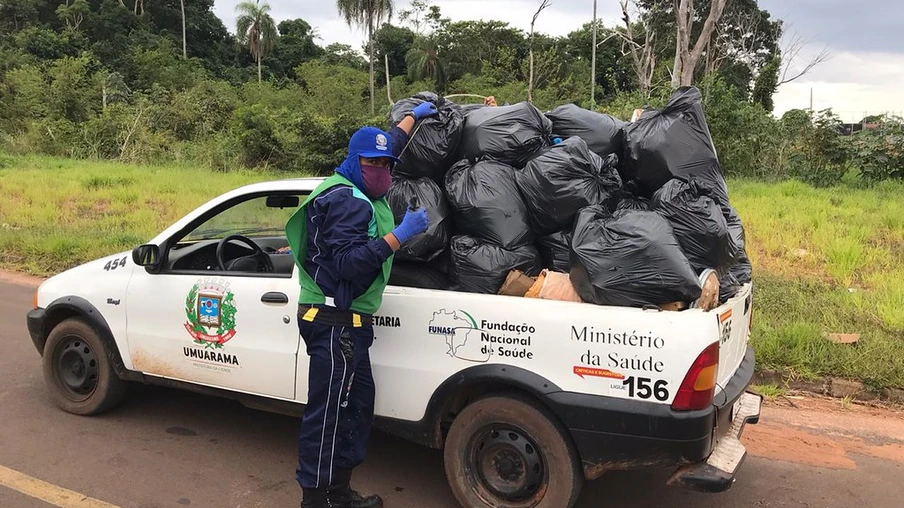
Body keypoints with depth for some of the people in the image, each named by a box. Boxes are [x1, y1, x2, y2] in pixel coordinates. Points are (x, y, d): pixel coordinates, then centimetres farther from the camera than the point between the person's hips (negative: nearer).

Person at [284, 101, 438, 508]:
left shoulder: (359, 192, 16)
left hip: (345, 321, 11)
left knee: (357, 403, 14)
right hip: (336, 321, -11)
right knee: (329, 412, -5)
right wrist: (399, 235, -27)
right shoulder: (348, 201, -14)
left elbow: (389, 146, 34)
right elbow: (349, 262, -26)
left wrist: (413, 116, 42)